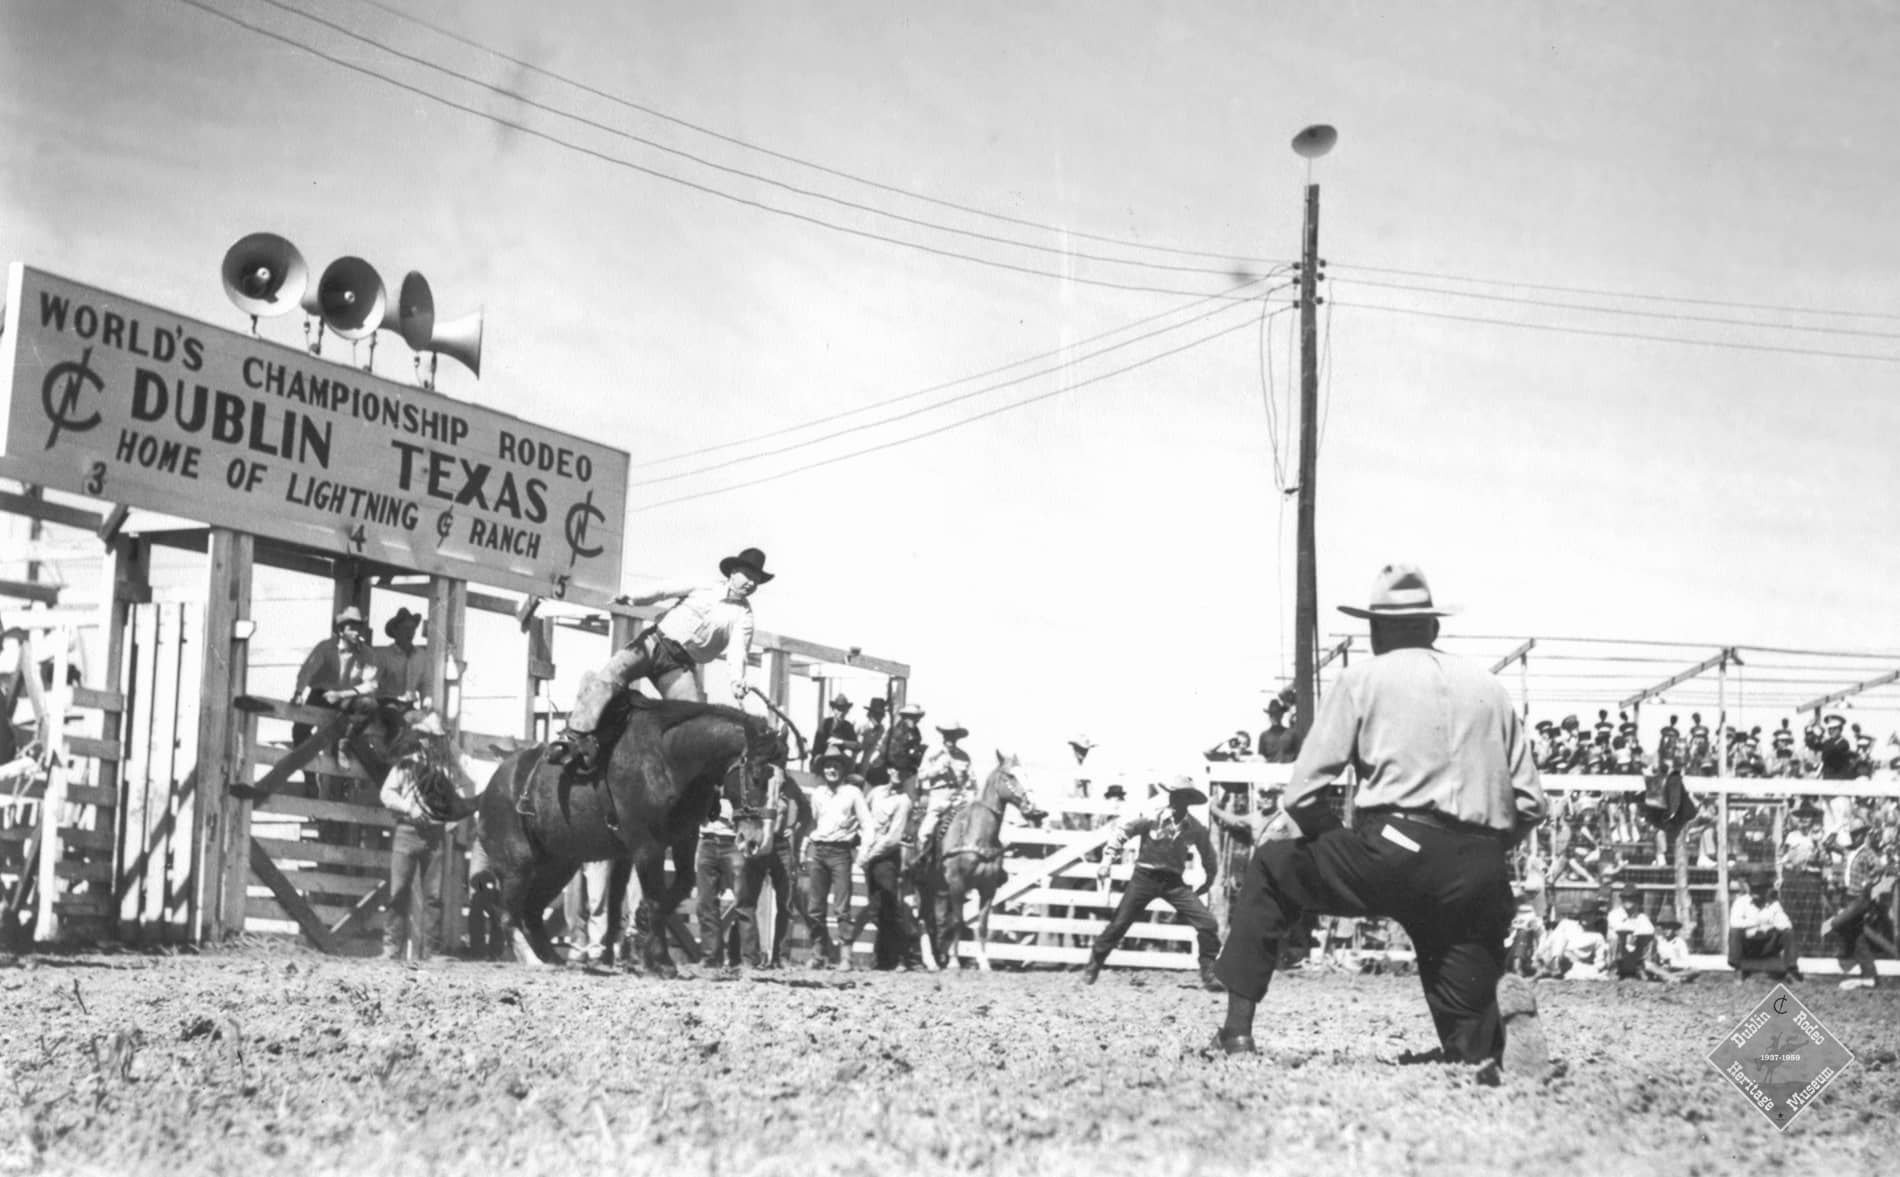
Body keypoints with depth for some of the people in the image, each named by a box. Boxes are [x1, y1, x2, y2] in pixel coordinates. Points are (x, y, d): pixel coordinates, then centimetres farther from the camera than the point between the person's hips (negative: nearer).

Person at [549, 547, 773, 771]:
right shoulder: (703, 588, 13)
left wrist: (738, 680, -31)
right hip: (655, 642, 0)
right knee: (606, 677, -22)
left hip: (680, 666, 0)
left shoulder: (743, 617, 6)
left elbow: (738, 651, -10)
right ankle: (576, 734, -29)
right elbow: (664, 591, 7)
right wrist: (633, 599, -11)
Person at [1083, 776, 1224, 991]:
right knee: (1119, 923, -2)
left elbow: (1207, 853, 14)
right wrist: (1107, 860, -9)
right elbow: (1122, 831, -3)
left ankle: (1209, 973, 3)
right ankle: (1092, 967, 17)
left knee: (1207, 923, -11)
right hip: (1145, 877, -2)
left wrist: (1209, 879, 20)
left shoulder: (1195, 828, -5)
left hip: (1174, 882, 2)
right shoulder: (1152, 817, -12)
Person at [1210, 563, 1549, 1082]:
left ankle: (1238, 1030, 12)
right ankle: (1502, 1029, -22)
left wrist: (1343, 854, 21)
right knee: (1472, 1050, 14)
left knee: (1269, 868, 23)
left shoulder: (1363, 678, 11)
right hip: (1481, 879, 4)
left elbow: (1301, 796, 5)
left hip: (1393, 851, -3)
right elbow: (1531, 805, 14)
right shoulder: (1491, 688, 21)